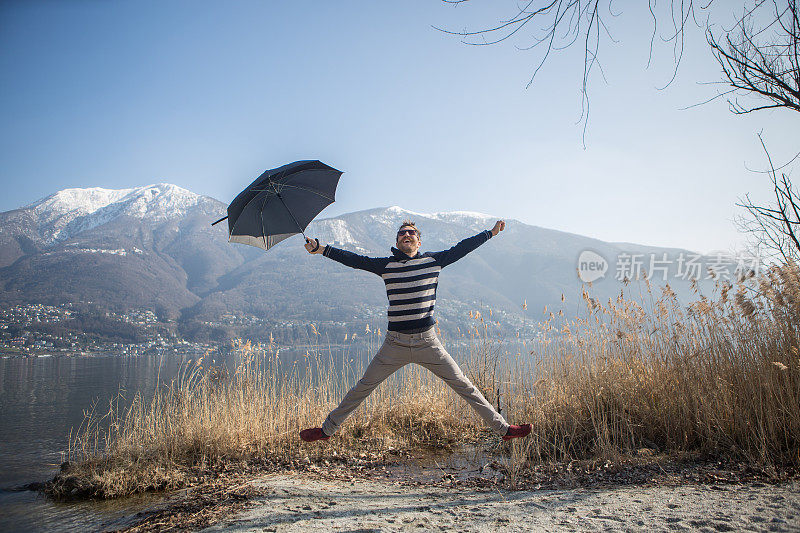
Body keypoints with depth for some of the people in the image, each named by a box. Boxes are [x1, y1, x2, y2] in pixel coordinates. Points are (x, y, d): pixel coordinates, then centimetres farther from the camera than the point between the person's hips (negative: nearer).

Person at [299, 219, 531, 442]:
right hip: (395, 344, 0)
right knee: (363, 388, 8)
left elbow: (462, 247, 11)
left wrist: (492, 232, 16)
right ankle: (327, 429, 24)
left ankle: (501, 428, 17)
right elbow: (354, 260, 0)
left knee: (464, 386, 5)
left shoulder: (433, 260, 4)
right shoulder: (386, 265, 3)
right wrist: (321, 249, -8)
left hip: (427, 343, 0)